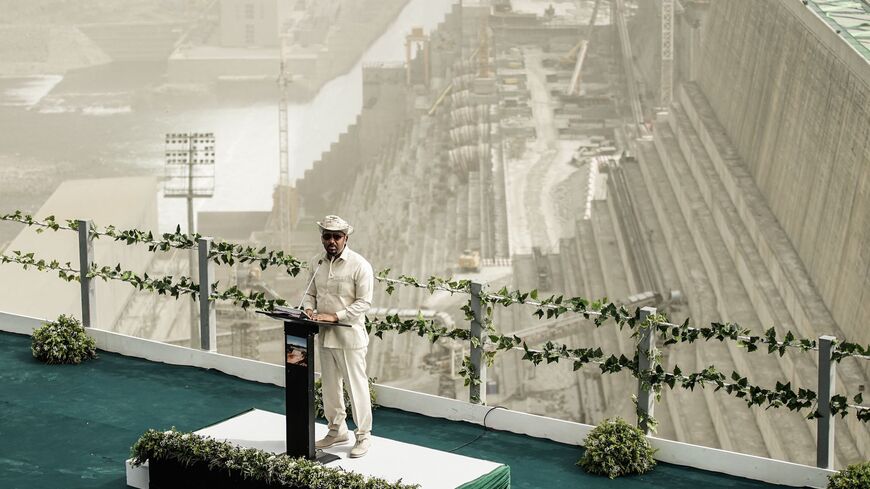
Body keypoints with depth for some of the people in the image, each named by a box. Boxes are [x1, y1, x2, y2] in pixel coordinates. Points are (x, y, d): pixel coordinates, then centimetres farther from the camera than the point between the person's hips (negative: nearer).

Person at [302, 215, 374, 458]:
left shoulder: (359, 265, -12)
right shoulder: (317, 262, 6)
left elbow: (364, 302, -15)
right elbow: (310, 292, 17)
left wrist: (335, 316, -22)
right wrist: (309, 308, -5)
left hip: (349, 336, -6)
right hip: (324, 335, 6)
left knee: (357, 387, 1)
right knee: (330, 385, 16)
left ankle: (363, 435, 12)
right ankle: (337, 430, 30)